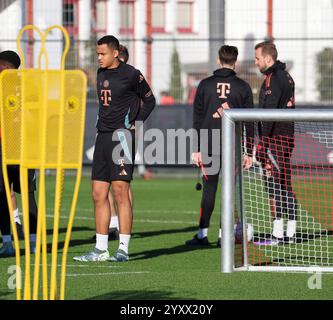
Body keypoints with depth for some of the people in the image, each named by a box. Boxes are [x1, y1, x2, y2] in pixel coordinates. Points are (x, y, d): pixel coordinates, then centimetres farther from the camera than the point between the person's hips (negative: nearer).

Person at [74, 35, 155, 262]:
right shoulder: (101, 73, 14)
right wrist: (103, 123, 14)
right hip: (103, 136, 8)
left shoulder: (131, 75, -7)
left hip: (122, 136, -7)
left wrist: (136, 124, -5)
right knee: (98, 194, 5)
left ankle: (123, 249, -7)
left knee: (120, 191, -10)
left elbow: (150, 101, 2)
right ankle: (101, 250, 9)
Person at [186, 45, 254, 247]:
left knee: (209, 189, 4)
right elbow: (250, 122, 2)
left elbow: (197, 119, 3)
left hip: (209, 147, 1)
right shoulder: (243, 87, 2)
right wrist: (249, 152, 6)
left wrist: (197, 149, 7)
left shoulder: (205, 85, 3)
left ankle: (203, 234, 4)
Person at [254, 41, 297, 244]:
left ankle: (278, 234, -11)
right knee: (286, 186, 11)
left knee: (274, 186, -9)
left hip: (275, 137, -10)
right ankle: (291, 232, 12)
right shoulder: (286, 76, 17)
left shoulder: (273, 79, -13)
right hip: (288, 136, 10)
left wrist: (263, 143, -18)